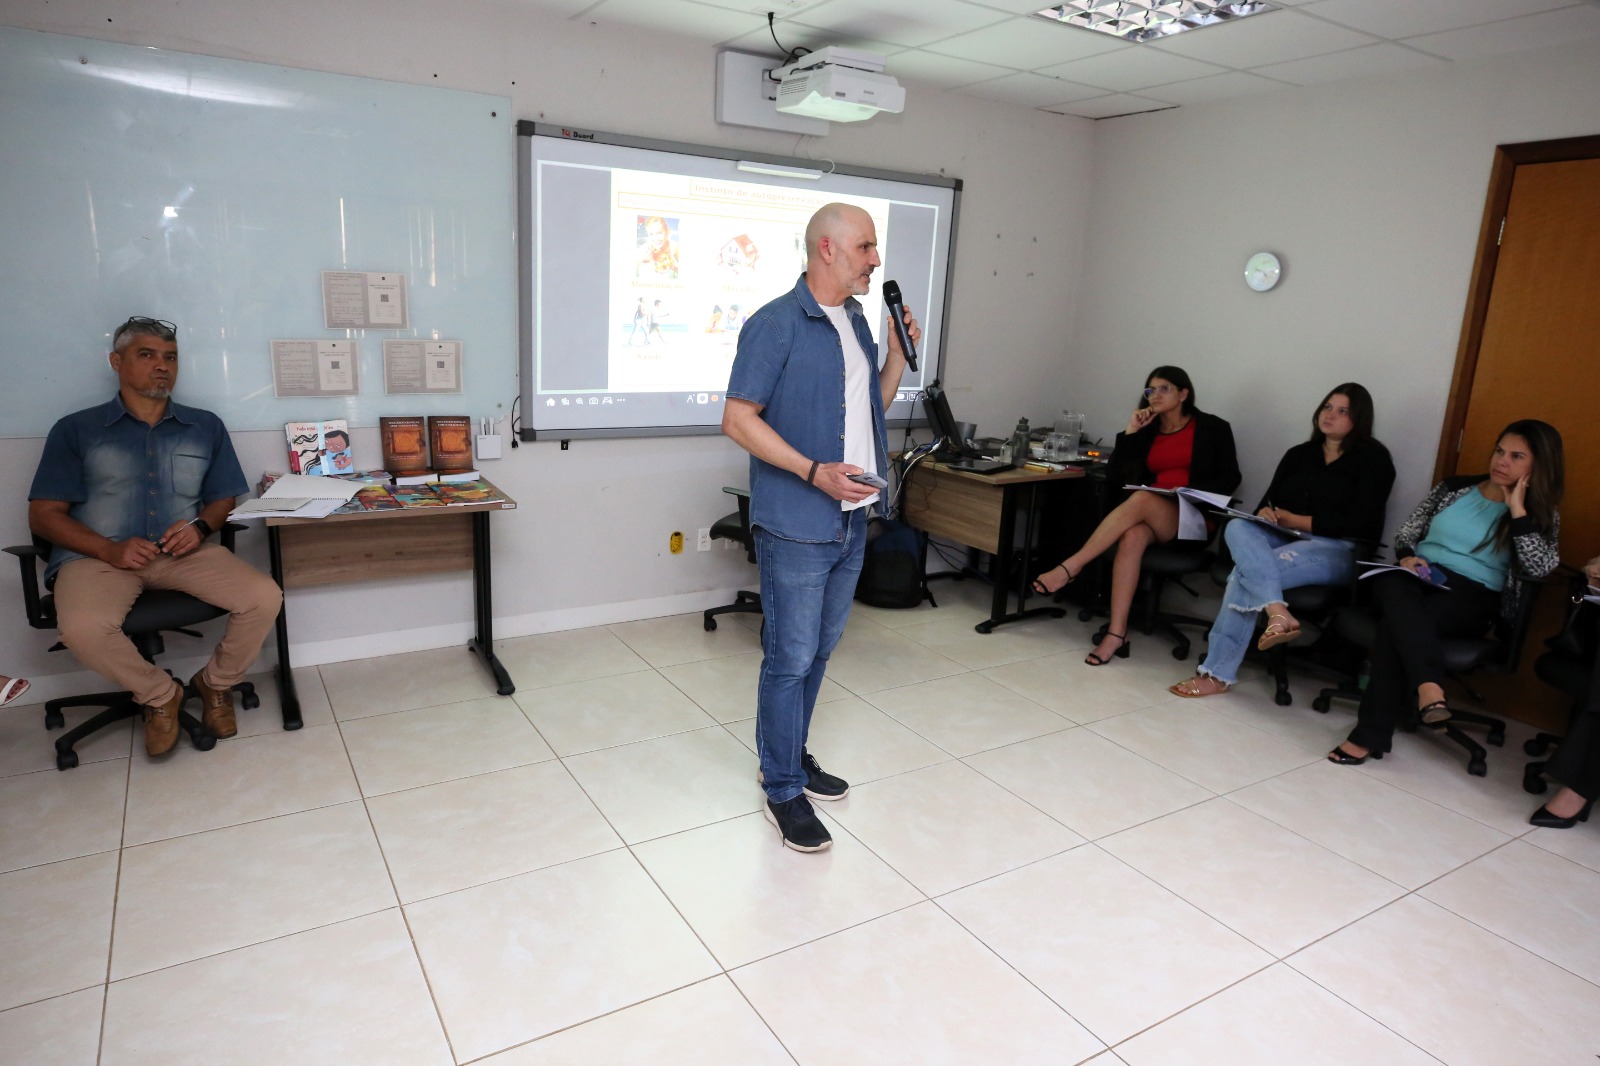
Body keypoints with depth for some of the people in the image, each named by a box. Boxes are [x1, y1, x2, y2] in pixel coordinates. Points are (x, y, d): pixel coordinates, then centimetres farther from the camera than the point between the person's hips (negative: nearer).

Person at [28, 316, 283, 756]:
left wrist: (201, 526, -8)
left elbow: (224, 498, 17)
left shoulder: (206, 427, 16)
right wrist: (111, 549, -14)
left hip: (184, 552, 2)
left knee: (265, 598, -24)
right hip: (98, 555, -2)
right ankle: (160, 695, -4)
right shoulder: (75, 430, 10)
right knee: (82, 627, -35)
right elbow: (43, 515, 4)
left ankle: (216, 682, 6)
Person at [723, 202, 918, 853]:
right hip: (796, 525, -8)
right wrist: (815, 472, -21)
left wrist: (898, 354, 5)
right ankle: (783, 789, 17)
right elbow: (738, 419, -15)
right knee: (791, 658, 1)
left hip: (851, 520, 8)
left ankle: (792, 755, 35)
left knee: (819, 650, 17)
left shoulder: (856, 321, 12)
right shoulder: (776, 324, -12)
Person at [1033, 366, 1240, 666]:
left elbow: (1230, 478, 2)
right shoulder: (1147, 429, 16)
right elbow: (1115, 477, 8)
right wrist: (1131, 432, 1)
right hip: (1149, 517, 3)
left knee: (1140, 499, -35)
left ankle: (1071, 567, -38)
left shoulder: (1212, 428, 7)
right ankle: (1117, 634, -41)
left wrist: (1193, 492, -15)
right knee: (1132, 536, -35)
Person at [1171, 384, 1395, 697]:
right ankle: (1278, 612, -50)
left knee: (1246, 570, -33)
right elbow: (1269, 501, 14)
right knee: (1238, 528, -31)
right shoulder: (1298, 454, 22)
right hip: (1285, 539, 6)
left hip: (1338, 549, -5)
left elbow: (1361, 524, -7)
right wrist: (1264, 513, -12)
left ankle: (1219, 673, -33)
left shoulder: (1373, 459, 4)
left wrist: (1297, 520, -11)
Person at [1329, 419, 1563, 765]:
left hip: (1473, 596, -3)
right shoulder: (1453, 487, 16)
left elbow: (1539, 567, -8)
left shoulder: (1541, 514, 10)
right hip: (1420, 578, 3)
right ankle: (1430, 687, -58)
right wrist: (1407, 557, -5)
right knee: (1397, 592, -39)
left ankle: (1370, 735, -37)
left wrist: (1518, 510, -8)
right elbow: (1406, 534, 17)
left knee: (1397, 623, -36)